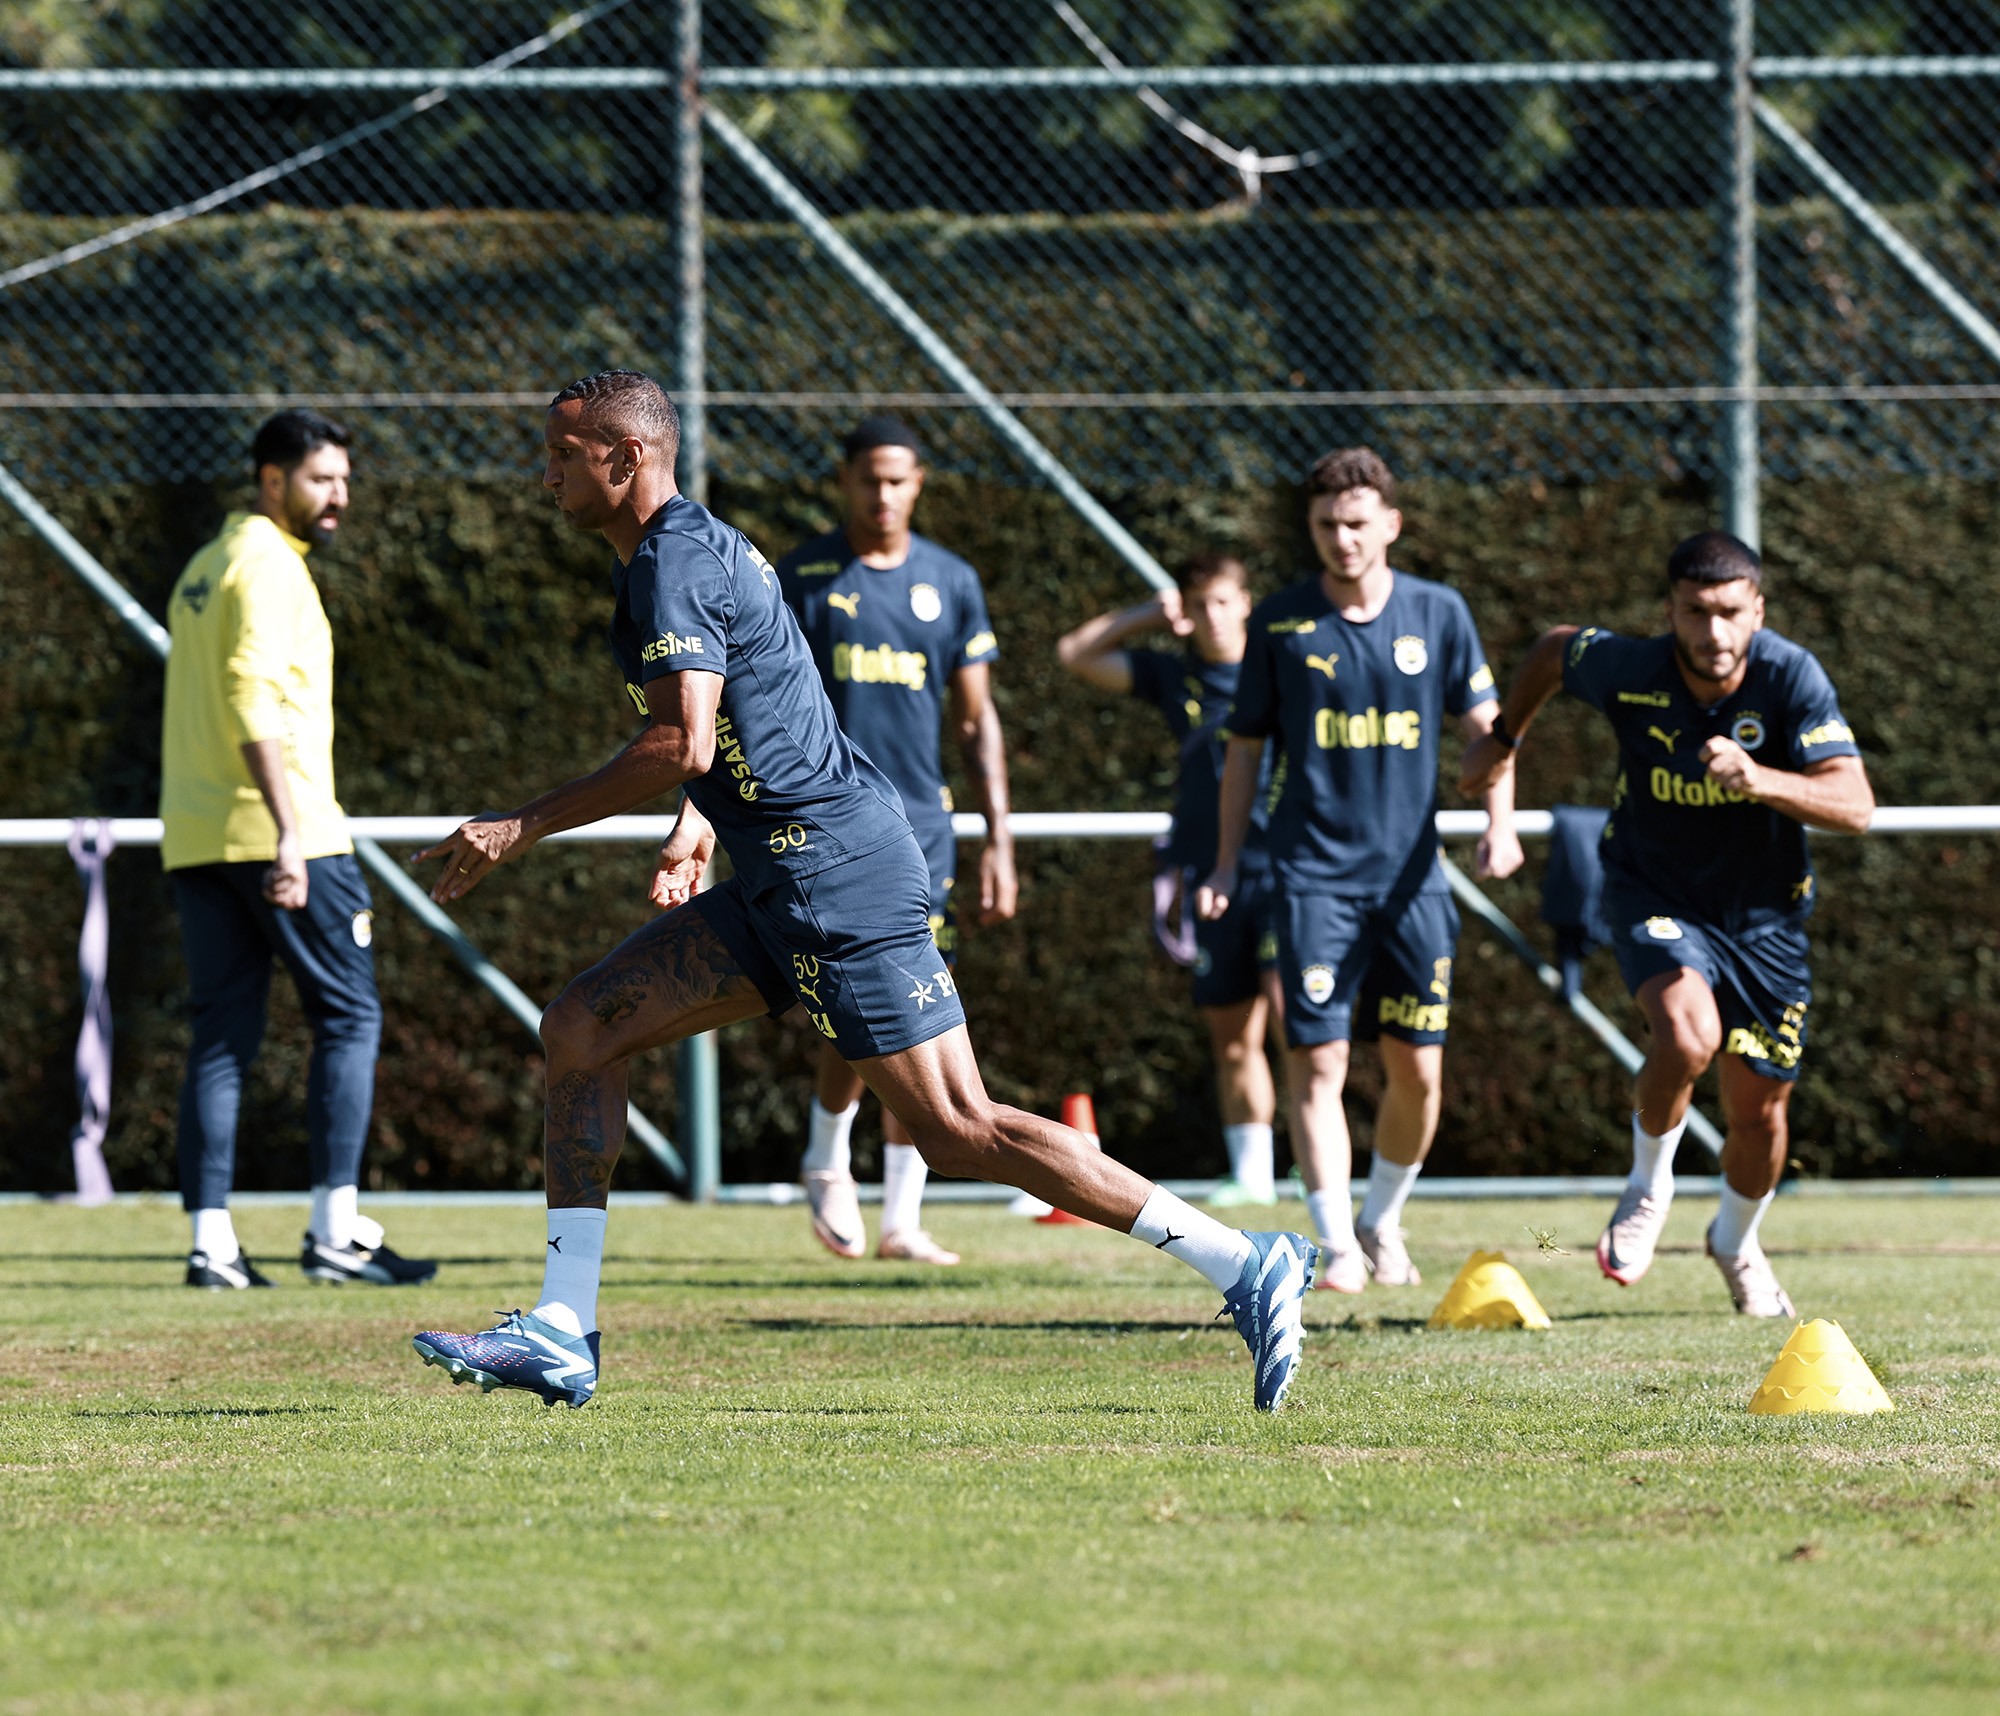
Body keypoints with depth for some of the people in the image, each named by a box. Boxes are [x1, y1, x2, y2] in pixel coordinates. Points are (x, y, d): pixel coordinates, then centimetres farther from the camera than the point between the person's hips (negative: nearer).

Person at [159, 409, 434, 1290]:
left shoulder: (203, 568, 20)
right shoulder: (267, 564, -9)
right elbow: (255, 704, -20)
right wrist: (289, 833, -26)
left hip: (195, 841, 9)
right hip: (276, 830, -9)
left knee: (221, 1035, 5)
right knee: (348, 1017, -2)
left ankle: (211, 1241, 0)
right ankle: (335, 1230, -7)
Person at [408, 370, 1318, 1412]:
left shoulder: (672, 564, -13)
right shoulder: (698, 546, 18)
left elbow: (681, 743, -25)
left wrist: (523, 828, -19)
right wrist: (696, 829, 17)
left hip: (834, 877, -10)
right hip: (782, 882, 10)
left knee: (959, 1131, -12)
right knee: (580, 1029, 6)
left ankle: (1244, 1265, -11)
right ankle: (560, 1335, 4)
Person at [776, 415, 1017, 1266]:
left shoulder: (950, 582, 9)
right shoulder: (800, 579, 0)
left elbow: (978, 720, 12)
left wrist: (998, 841, 6)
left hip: (923, 827, 3)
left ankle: (901, 1219, 8)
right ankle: (826, 1164, 13)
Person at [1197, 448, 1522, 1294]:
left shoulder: (1439, 613, 3)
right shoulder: (1279, 622, 1)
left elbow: (1484, 726, 11)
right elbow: (1245, 748, 9)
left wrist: (1499, 820, -4)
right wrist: (1227, 863, 6)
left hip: (1411, 873, 2)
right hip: (1315, 871, -2)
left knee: (1417, 1069, 3)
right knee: (1317, 1060, -12)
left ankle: (1383, 1221, 24)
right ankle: (1338, 1244, -10)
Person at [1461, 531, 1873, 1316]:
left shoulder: (1792, 677, -21)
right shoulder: (1627, 670, -19)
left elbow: (1855, 804, -28)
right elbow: (1554, 649, 5)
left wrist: (1758, 780, -44)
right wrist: (1504, 739, 19)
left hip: (1764, 916, 1)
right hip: (1654, 892, -1)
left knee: (1759, 1112, 7)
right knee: (1688, 1035, -31)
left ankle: (1737, 1241, 41)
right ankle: (1648, 1182, -1)